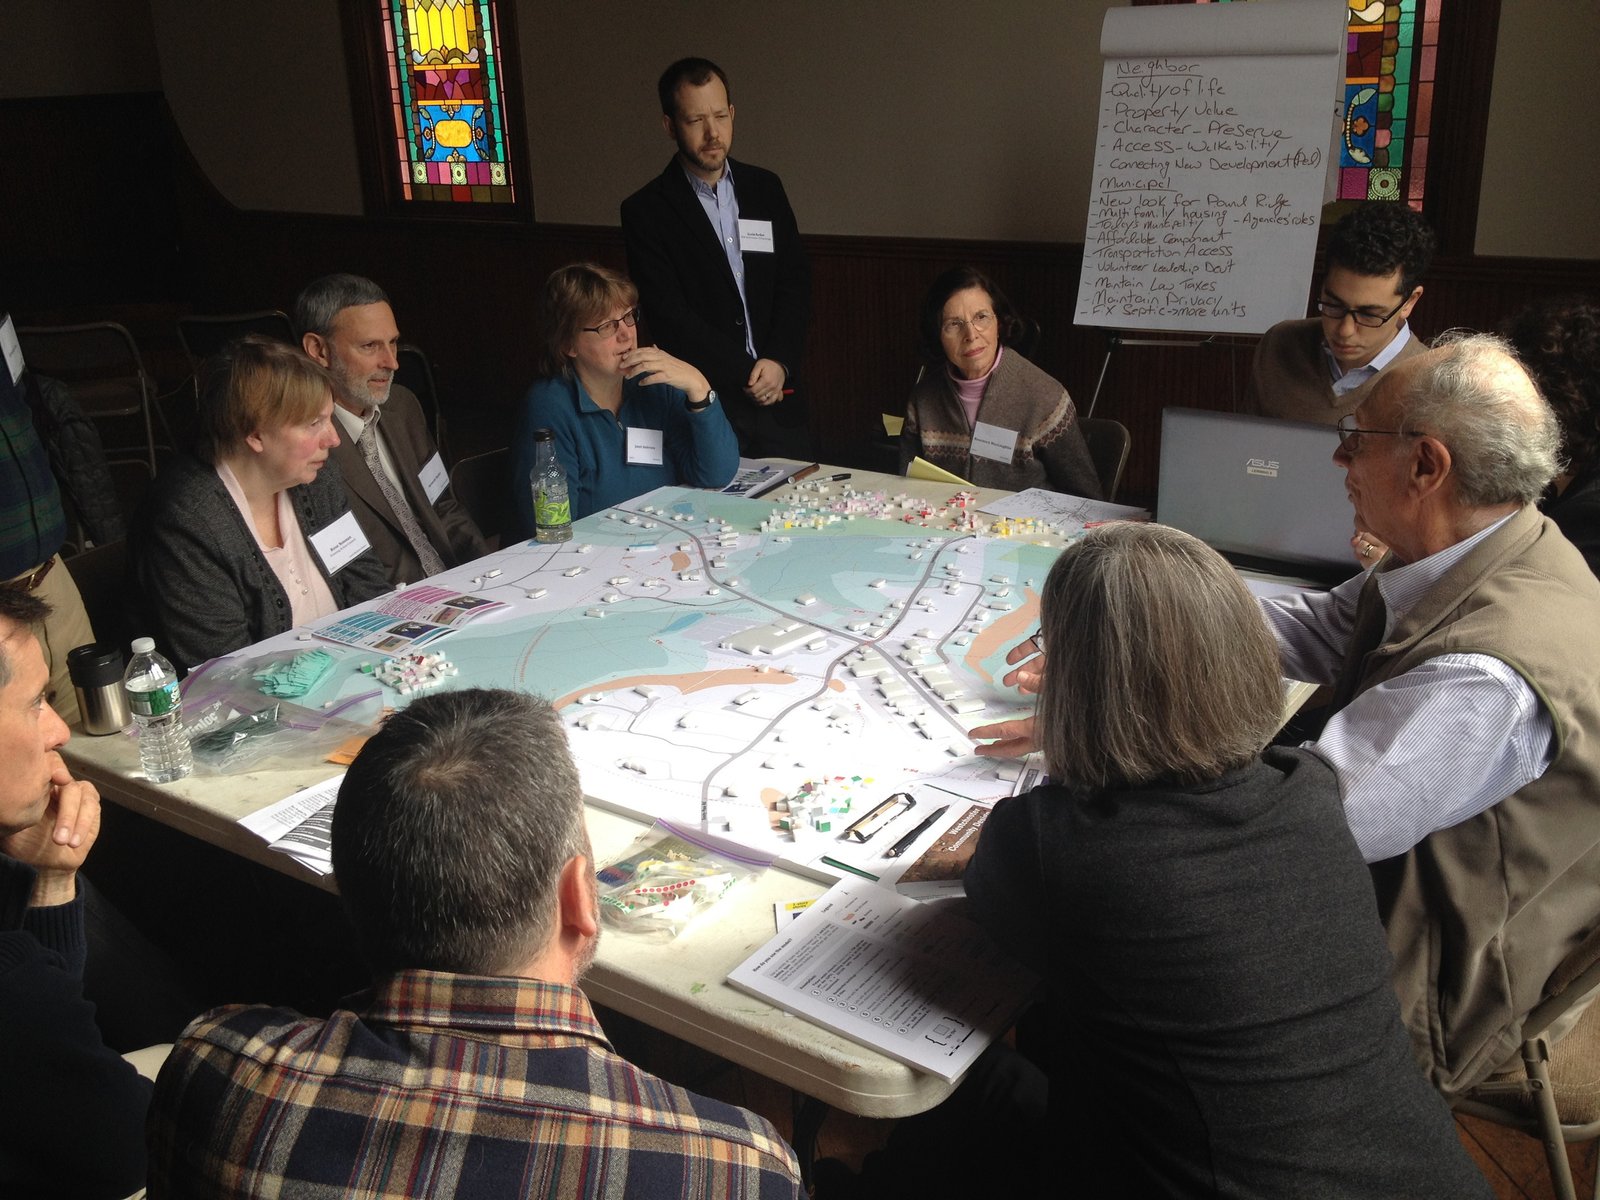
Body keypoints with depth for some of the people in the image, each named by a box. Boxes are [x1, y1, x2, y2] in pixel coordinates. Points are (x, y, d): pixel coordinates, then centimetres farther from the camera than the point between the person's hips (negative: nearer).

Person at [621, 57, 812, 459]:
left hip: (780, 400, 4)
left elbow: (795, 285, 7)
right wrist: (750, 375, -12)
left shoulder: (765, 188, 9)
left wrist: (779, 363, -9)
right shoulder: (645, 211, -5)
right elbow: (670, 319, -10)